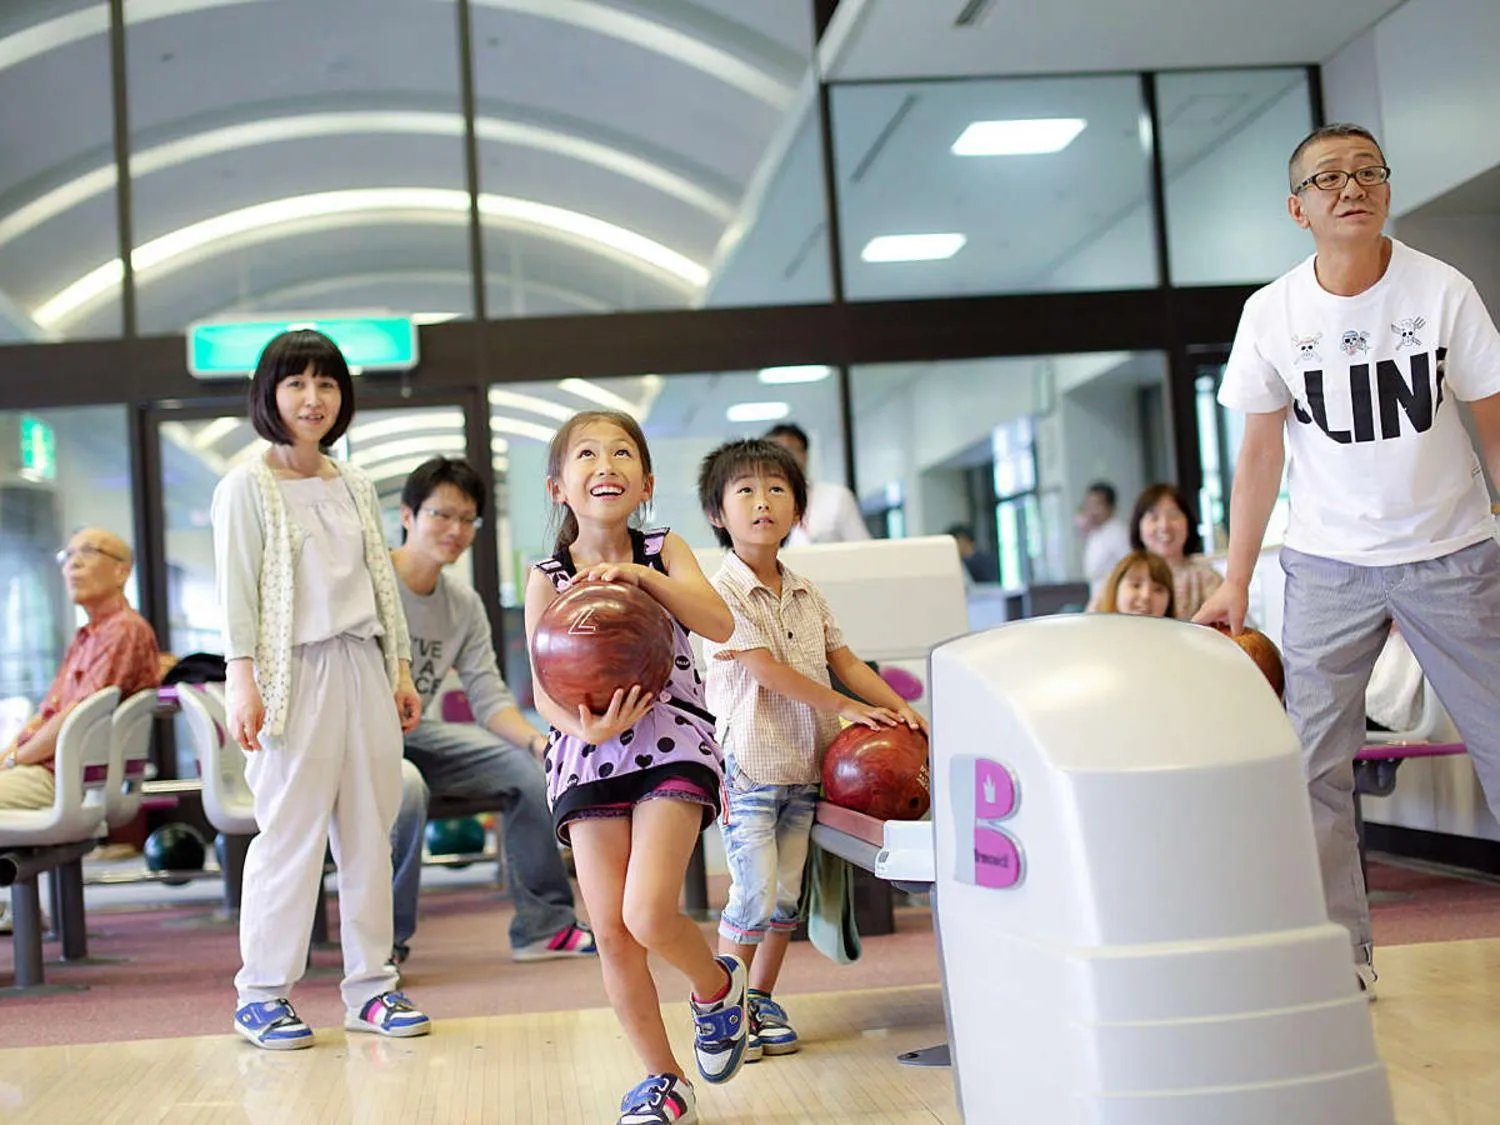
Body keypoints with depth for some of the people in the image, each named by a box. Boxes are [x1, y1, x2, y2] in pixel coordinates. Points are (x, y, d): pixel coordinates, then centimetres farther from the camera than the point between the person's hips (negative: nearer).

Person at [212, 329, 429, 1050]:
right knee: (290, 835, -5)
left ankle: (370, 985, 14)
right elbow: (236, 592, -6)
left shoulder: (355, 486, 15)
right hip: (295, 673, -5)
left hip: (362, 668, 5)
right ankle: (261, 994, 6)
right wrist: (242, 683, -14)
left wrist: (400, 671, 14)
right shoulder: (247, 488, -1)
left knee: (369, 832, 6)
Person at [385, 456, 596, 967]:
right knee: (404, 786, -38)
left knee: (527, 768, -6)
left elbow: (489, 697, 1)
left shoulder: (464, 605, 5)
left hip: (413, 733, 7)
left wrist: (538, 741, -19)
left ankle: (543, 927, 5)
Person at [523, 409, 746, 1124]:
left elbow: (721, 625, -13)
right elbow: (544, 692, -1)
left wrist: (641, 575, -24)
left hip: (672, 743, -2)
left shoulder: (664, 552, 3)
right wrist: (584, 724, -23)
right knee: (610, 932, -1)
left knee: (649, 917, -18)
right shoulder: (547, 580, 3)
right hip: (589, 755, 2)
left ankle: (718, 986, 16)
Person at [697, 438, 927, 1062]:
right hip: (748, 764, -6)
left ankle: (762, 1001, 23)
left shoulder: (806, 595, 12)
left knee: (787, 894, 9)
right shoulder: (722, 592, -10)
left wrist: (900, 707, -1)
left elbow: (845, 662, 14)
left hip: (803, 764, 6)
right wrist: (846, 707, -13)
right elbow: (766, 670, -16)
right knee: (755, 894, -8)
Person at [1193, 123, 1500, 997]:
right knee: (1313, 766, -3)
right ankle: (1342, 949, 6)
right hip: (1329, 564, 1)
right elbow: (1261, 455, 2)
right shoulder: (1273, 314, -2)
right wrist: (1236, 583, 0)